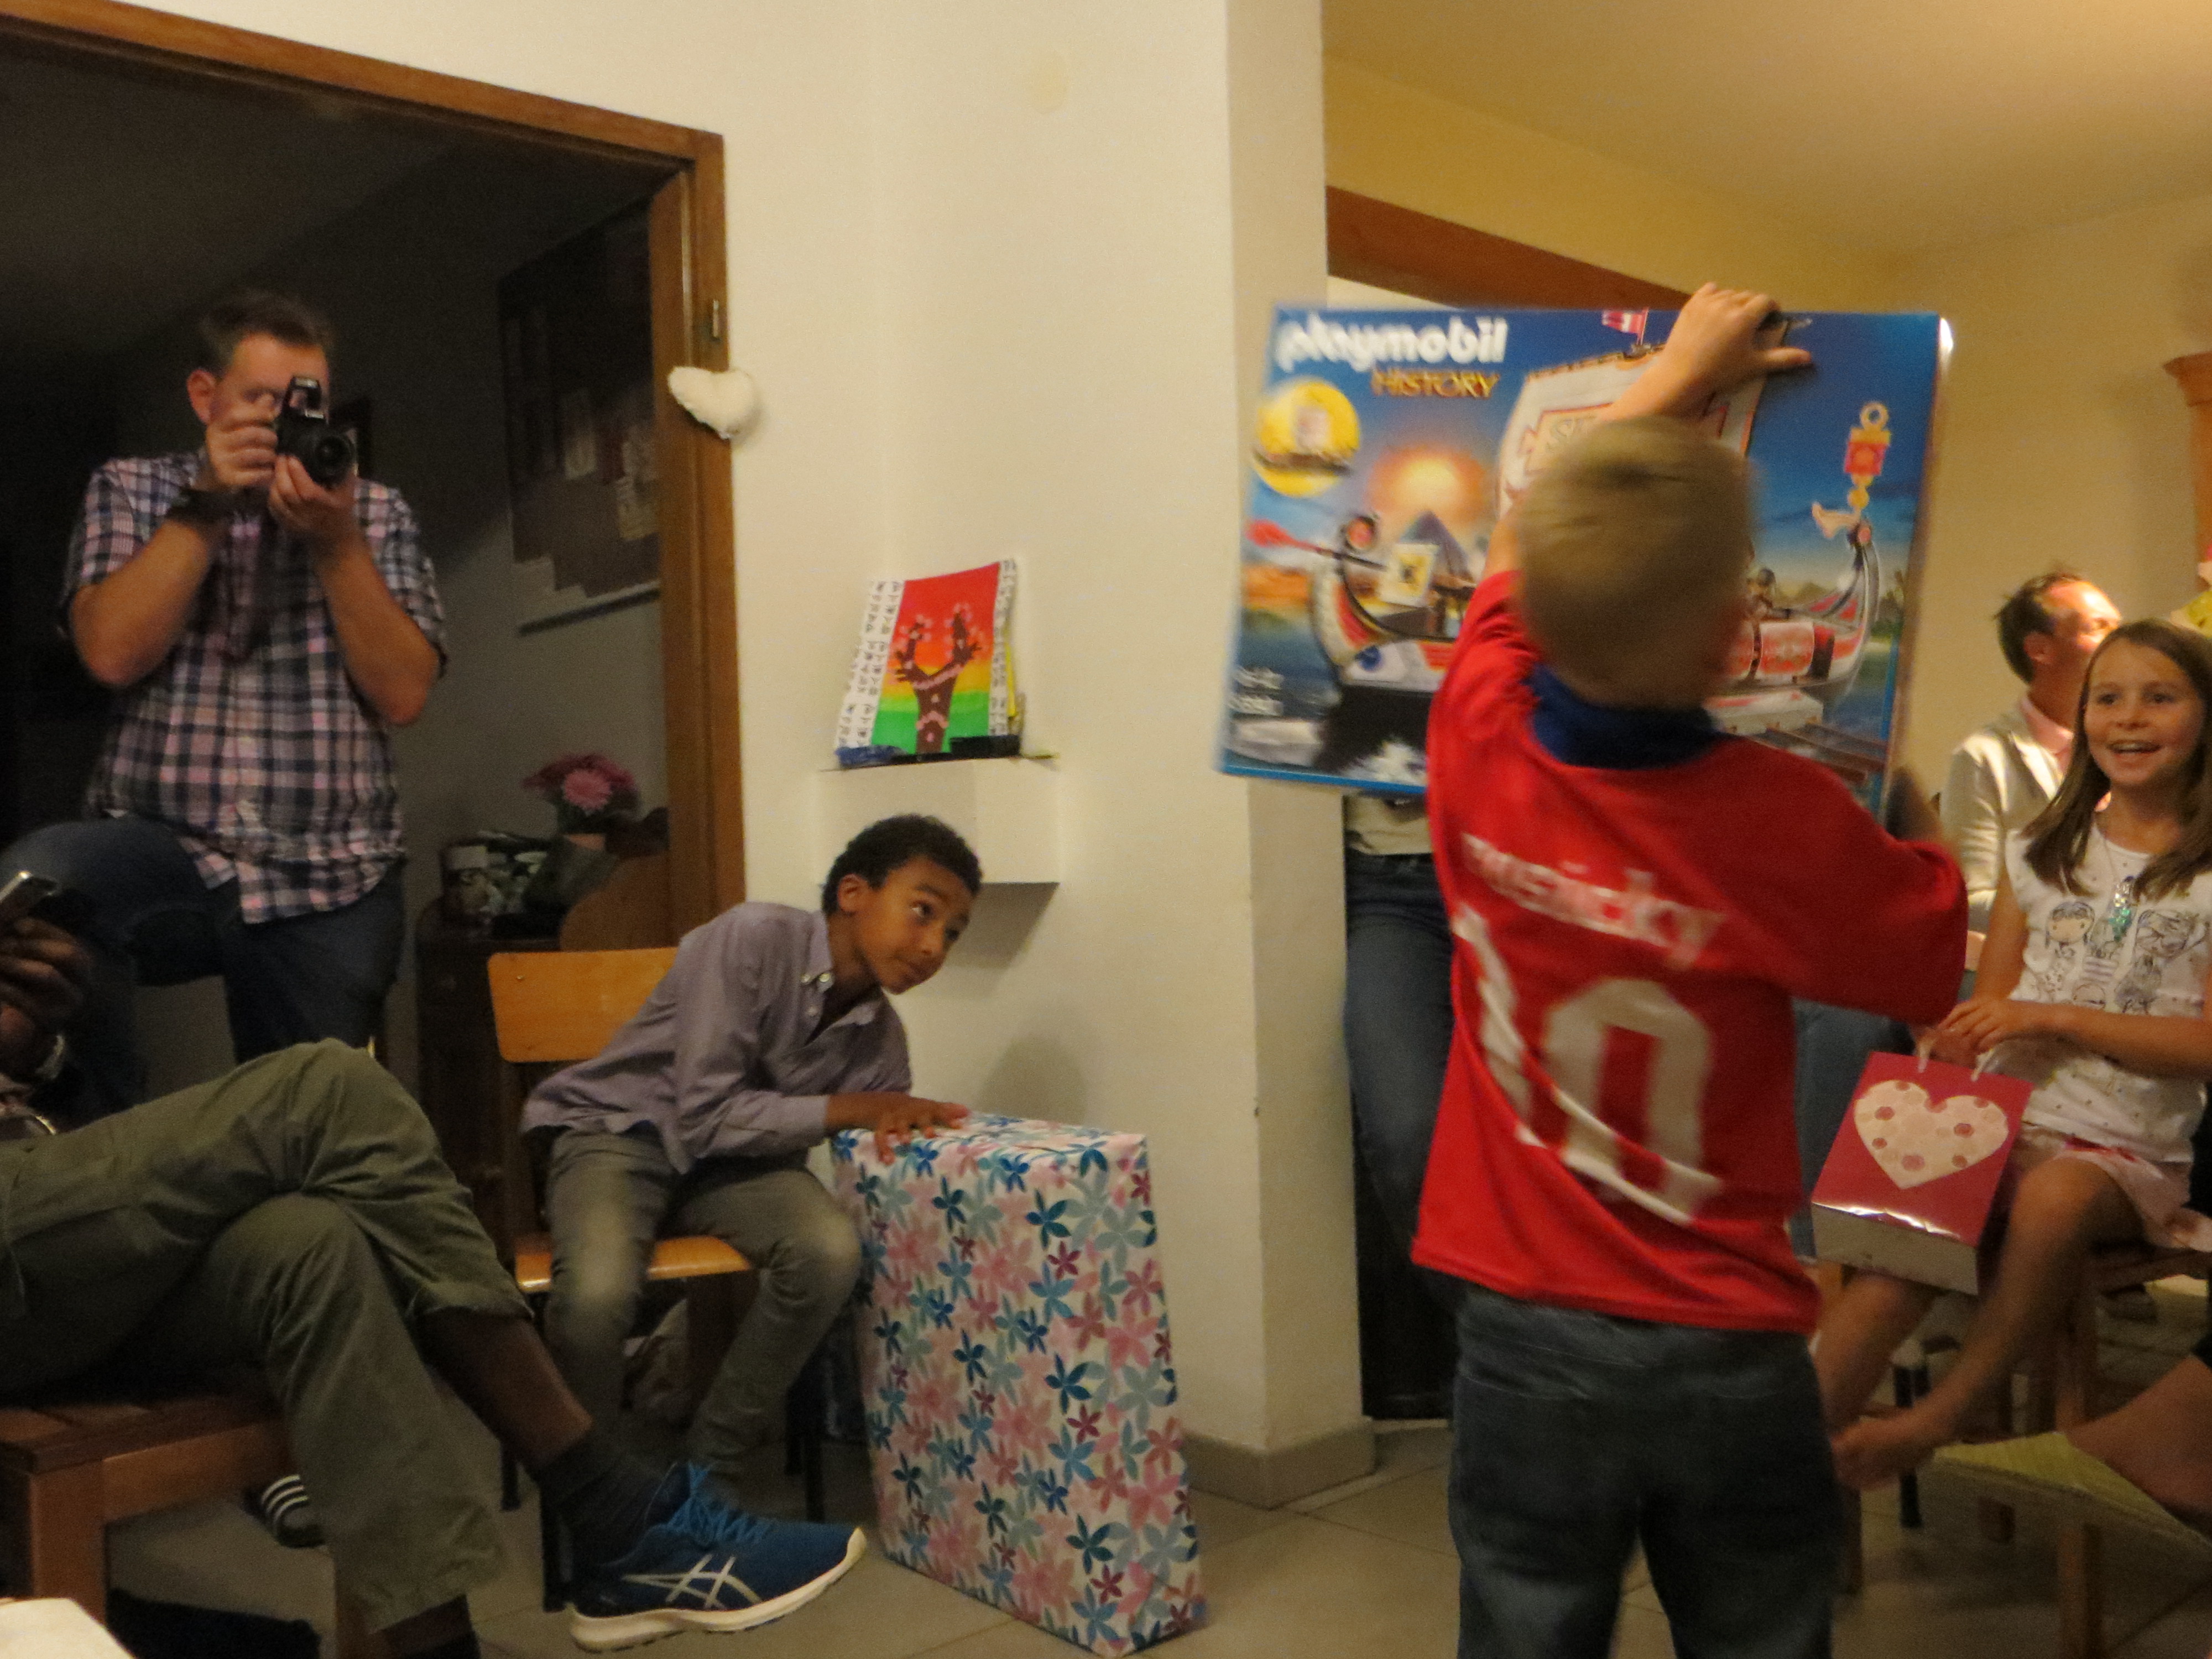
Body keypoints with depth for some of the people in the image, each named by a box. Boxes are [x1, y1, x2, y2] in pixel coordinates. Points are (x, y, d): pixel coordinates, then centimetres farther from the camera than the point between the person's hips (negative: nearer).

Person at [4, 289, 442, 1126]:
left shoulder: (377, 514, 11)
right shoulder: (129, 491, 12)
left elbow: (403, 694, -2)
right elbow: (113, 653, -6)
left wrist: (336, 542, -11)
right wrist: (206, 503, -9)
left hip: (328, 879, 1)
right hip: (157, 843, -1)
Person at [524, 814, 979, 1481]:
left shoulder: (881, 1040, -4)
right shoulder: (751, 940, -22)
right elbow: (705, 1116, -23)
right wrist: (850, 1109, -20)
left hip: (736, 1158, 5)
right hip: (617, 1130, -4)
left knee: (833, 1251, -27)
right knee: (598, 1294, -35)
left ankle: (713, 1460, -4)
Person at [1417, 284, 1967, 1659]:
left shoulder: (1479, 744, -12)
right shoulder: (1782, 820, -21)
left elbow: (1524, 551, 9)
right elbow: (1931, 968, -1)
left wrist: (1672, 377, 19)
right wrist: (1919, 826, 17)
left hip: (1527, 1338, 2)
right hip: (1727, 1354, -2)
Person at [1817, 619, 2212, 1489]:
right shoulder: (2043, 851, 14)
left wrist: (2056, 1019, -16)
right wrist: (1959, 1042, -9)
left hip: (2130, 1149, -2)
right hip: (2011, 1119, 3)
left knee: (2055, 1197, -38)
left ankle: (1944, 1410, -22)